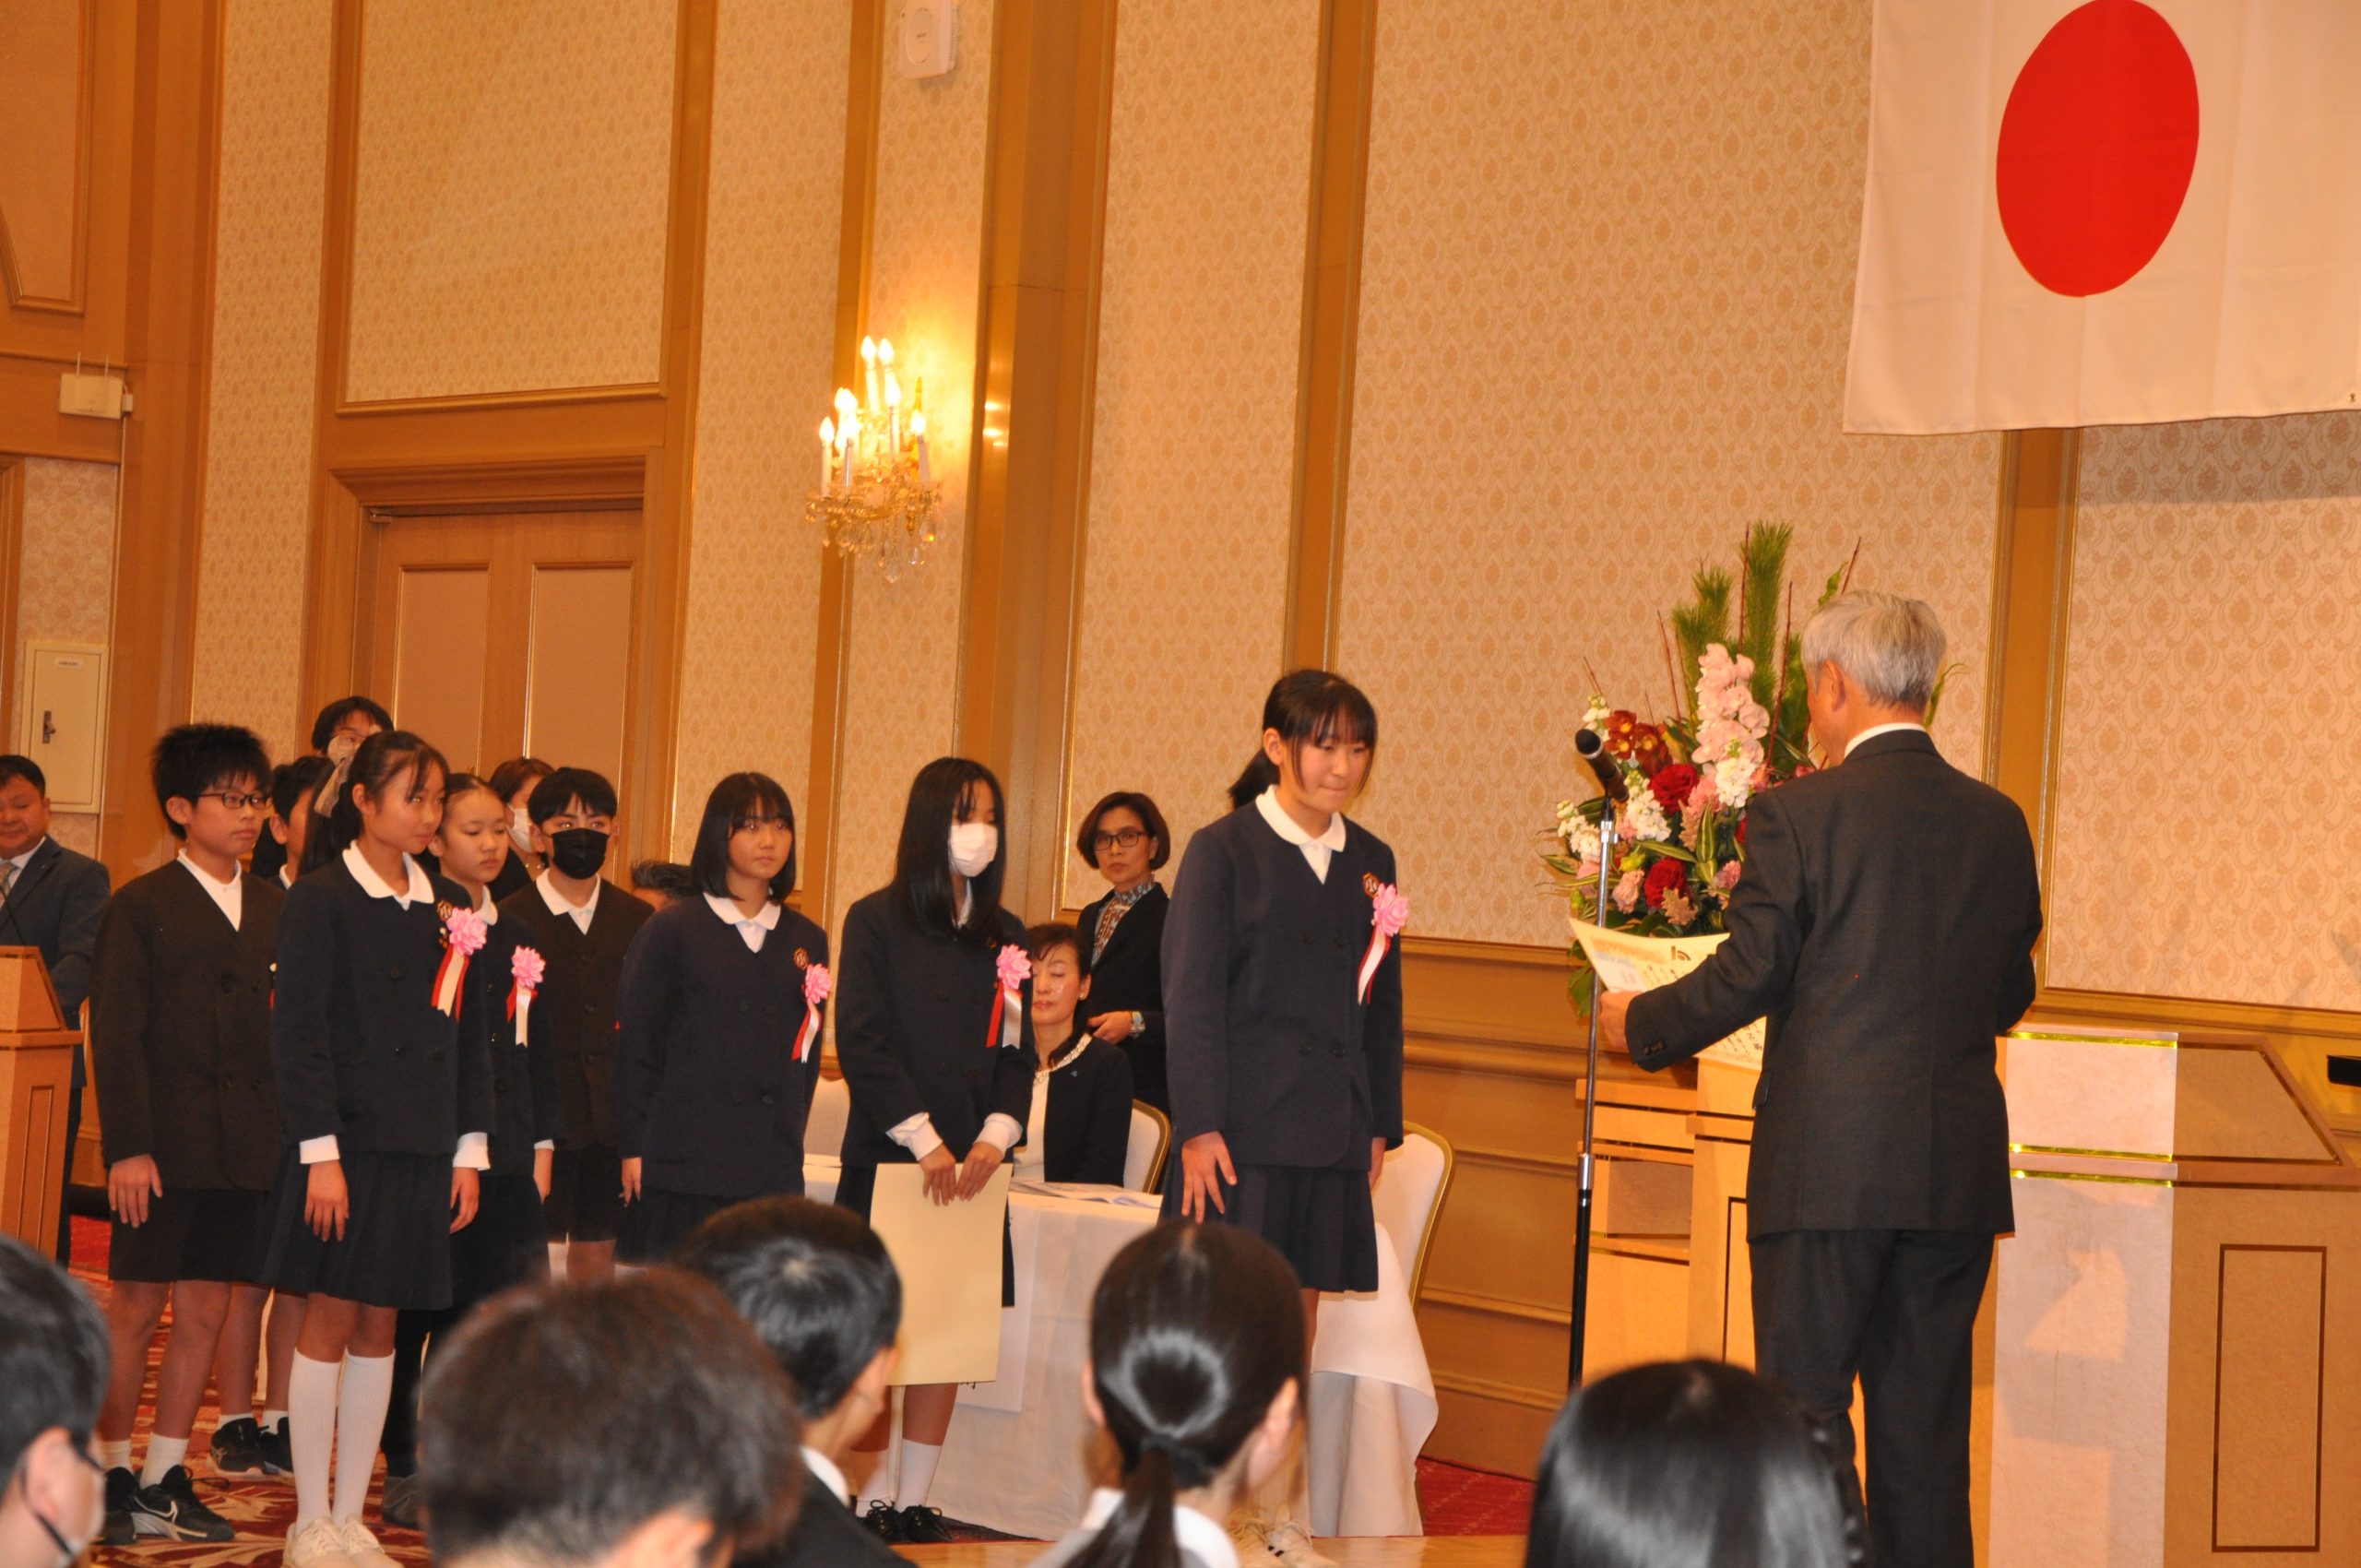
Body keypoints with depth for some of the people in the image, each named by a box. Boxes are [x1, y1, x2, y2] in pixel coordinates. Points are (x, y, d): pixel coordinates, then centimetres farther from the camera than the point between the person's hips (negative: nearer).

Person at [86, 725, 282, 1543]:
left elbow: (283, 1026, 12)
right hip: (162, 1149, -4)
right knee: (135, 1311, 2)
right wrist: (127, 1146, -12)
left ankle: (166, 1476, 14)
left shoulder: (273, 909, 11)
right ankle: (111, 1473, 13)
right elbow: (115, 1035, -5)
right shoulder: (142, 906, -1)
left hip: (244, 1150, 4)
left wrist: (286, 1134, 5)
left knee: (208, 1311, 6)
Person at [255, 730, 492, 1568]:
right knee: (331, 1321, -1)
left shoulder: (448, 906, 9)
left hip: (420, 1150, 5)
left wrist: (470, 1150, 7)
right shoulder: (320, 900, -6)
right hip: (347, 1138, -5)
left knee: (380, 1327, 8)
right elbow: (298, 1033, -10)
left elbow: (467, 1036, 11)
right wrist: (320, 1152, -15)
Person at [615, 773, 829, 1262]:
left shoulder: (806, 941, 13)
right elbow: (636, 1047, 0)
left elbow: (808, 1055, 15)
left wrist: (787, 1142, 8)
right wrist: (633, 1149, -5)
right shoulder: (671, 932, 1)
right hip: (683, 1164, -3)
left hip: (774, 1173, 3)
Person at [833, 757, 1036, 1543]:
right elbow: (863, 1043, -8)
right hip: (887, 1158, -4)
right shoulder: (876, 921, -1)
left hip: (970, 1162, 4)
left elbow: (1017, 1048, 10)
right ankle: (874, 1500, 3)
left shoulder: (1005, 936, 12)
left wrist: (995, 1134, -7)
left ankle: (916, 1500, 9)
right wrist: (925, 1140, -14)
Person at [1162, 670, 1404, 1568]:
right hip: (1244, 1127, -5)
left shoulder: (1369, 860, 12)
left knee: (1296, 1326, 10)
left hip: (1332, 1135, 5)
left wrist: (1379, 1123, 13)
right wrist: (1198, 1127, -13)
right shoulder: (1223, 851, -3)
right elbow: (1190, 998, -7)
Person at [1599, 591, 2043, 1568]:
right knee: (1925, 1428, 10)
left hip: (1826, 1167, -5)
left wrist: (1638, 1023, 8)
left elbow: (1748, 975, -9)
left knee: (1804, 1421, 2)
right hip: (1959, 1173, 5)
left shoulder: (1798, 814, -9)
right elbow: (2011, 997, 14)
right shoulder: (1999, 822, 7)